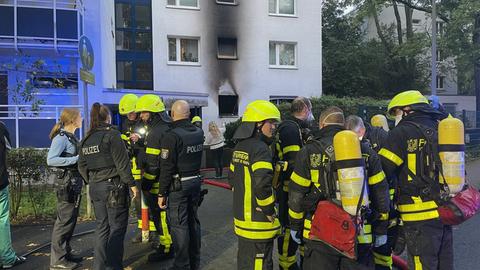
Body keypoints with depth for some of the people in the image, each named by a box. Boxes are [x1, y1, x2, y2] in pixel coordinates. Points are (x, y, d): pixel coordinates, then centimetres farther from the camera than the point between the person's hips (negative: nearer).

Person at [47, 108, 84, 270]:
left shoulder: (72, 137, 13)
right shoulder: (61, 137, -13)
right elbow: (51, 160, -23)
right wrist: (76, 159, -23)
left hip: (75, 182, 9)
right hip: (66, 183, -9)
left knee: (71, 220, 16)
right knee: (64, 221, -3)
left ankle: (65, 253, 27)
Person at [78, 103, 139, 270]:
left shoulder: (86, 140, 10)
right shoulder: (112, 135, -12)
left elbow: (82, 166, 14)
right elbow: (122, 163, -14)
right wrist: (132, 184, -9)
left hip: (95, 187, 7)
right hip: (113, 186, -7)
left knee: (102, 227, 16)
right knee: (117, 228, 2)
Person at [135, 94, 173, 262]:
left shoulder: (156, 132, -20)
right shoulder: (166, 128, 11)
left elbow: (153, 163, -22)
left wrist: (145, 184, -16)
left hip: (157, 185, -10)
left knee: (161, 216, 2)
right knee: (163, 215, 19)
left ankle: (166, 249, 13)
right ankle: (167, 242, 31)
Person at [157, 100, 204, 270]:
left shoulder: (172, 136, -17)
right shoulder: (199, 132, 3)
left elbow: (167, 168, -16)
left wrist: (162, 193, -10)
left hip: (178, 185, -7)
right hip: (196, 181, 7)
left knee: (179, 225, 3)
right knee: (193, 221, 17)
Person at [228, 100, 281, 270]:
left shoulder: (239, 147, 10)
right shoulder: (260, 149, -19)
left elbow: (232, 178, 18)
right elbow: (262, 184, -30)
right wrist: (269, 211, -17)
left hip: (242, 217, 9)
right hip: (258, 223, -9)